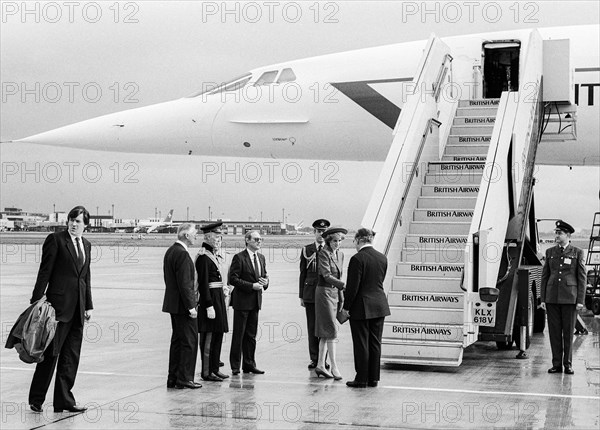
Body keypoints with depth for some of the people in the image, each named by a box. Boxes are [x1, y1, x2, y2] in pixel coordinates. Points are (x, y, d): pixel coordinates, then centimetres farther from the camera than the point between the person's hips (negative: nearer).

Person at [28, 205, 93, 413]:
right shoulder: (56, 239, -3)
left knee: (72, 355, 7)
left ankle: (64, 400, 12)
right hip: (59, 303, -6)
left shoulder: (86, 245, 16)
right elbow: (45, 271, -7)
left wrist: (88, 306, 14)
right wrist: (37, 300, -11)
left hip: (78, 307, 6)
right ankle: (36, 398, 10)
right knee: (51, 352, -2)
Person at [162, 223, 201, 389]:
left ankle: (173, 378, 19)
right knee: (189, 341, -3)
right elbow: (184, 283, -21)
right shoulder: (182, 254, -18)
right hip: (182, 305, -10)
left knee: (177, 341, 15)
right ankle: (184, 378, 1)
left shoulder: (170, 251, 12)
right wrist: (191, 306, -19)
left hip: (173, 304, 10)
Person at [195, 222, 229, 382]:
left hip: (218, 298, 10)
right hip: (209, 298, -10)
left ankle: (214, 368, 20)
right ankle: (206, 372, 1)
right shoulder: (203, 257, -14)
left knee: (217, 335, 13)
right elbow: (203, 283, -18)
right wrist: (209, 306, -21)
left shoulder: (214, 255, 15)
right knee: (208, 336, -4)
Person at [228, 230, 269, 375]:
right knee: (238, 335, 1)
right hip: (242, 301, -7)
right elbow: (233, 279, -15)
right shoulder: (239, 258, -10)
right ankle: (235, 366, 8)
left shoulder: (261, 258, 12)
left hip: (255, 301, 7)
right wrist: (252, 285, -19)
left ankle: (249, 364, 18)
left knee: (251, 335, 12)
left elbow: (264, 275, 21)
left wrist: (265, 282, -3)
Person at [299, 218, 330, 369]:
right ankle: (314, 358, 10)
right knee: (312, 327, 3)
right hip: (310, 293, 1)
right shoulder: (306, 250, 9)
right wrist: (301, 296, 6)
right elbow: (302, 274, 9)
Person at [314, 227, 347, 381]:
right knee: (331, 329, -9)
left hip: (334, 293, 8)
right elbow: (327, 275, -22)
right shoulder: (324, 253, -13)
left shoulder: (340, 254, 12)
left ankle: (320, 365, 15)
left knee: (325, 332, 10)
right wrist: (344, 285, -32)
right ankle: (334, 367, -8)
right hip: (324, 292, -8)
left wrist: (341, 297, 16)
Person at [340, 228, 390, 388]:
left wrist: (346, 307, -6)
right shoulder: (382, 258, 5)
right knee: (375, 343, 11)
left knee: (361, 344, 2)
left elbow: (353, 286, -16)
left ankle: (361, 379, 7)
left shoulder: (357, 259, -15)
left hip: (361, 307, -6)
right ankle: (373, 378, 17)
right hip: (379, 306, 6)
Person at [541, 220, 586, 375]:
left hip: (570, 298, -2)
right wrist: (542, 299, 4)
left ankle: (568, 365, 8)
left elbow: (582, 278, 0)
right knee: (554, 331, 3)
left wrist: (580, 301, -7)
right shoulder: (550, 252, 9)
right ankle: (556, 364, 9)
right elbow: (544, 276, 10)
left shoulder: (577, 253, 2)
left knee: (568, 331, 1)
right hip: (552, 297, 3)